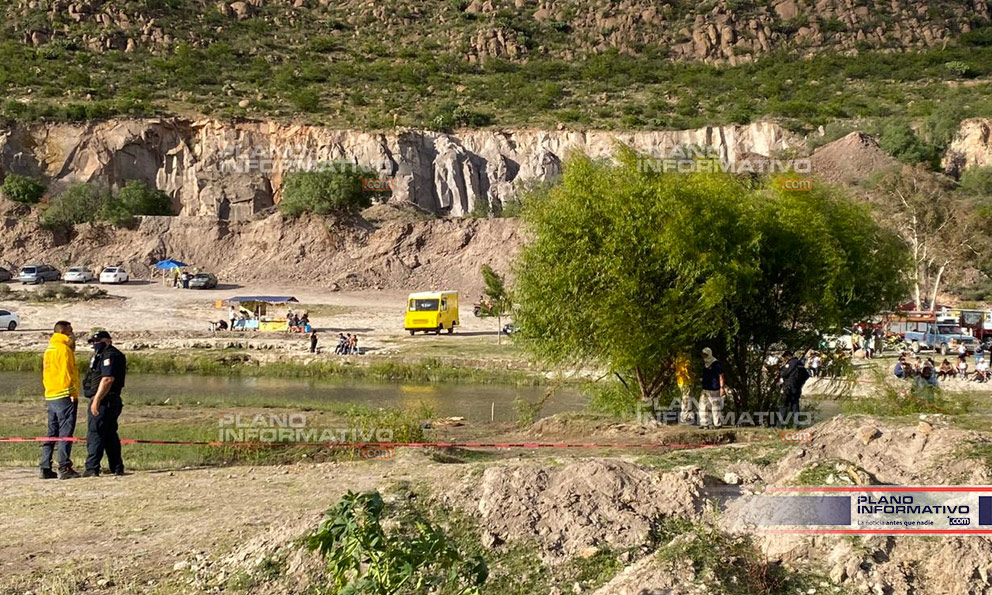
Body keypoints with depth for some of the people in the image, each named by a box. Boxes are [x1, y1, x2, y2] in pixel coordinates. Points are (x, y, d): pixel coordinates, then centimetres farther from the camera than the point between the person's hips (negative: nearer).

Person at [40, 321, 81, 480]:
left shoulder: (49, 349, 18)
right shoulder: (63, 349, -11)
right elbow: (66, 373, -17)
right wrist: (72, 393, -15)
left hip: (50, 397, 9)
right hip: (64, 396, -9)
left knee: (52, 433, 11)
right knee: (66, 433, -7)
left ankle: (46, 469, 11)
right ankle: (64, 468, -9)